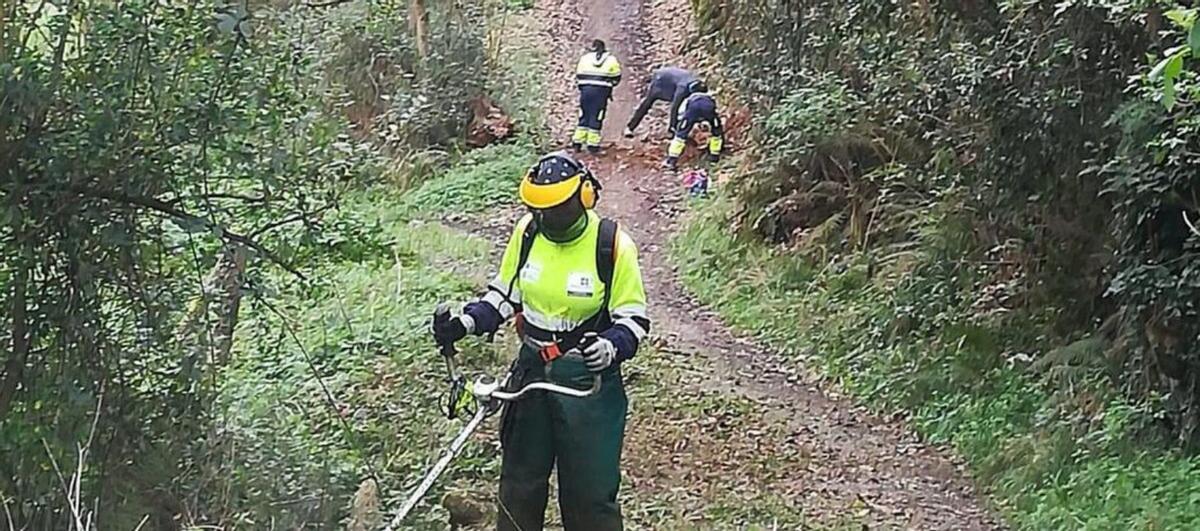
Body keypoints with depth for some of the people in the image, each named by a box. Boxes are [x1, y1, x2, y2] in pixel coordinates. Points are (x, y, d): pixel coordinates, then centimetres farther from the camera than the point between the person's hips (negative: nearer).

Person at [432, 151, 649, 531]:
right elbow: (504, 293, 9)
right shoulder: (528, 231, -5)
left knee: (590, 486, 3)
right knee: (520, 478, 16)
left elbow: (634, 318, -10)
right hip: (532, 371, 4)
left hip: (589, 379, -4)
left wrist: (612, 347, -31)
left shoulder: (611, 244, -17)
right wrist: (465, 324, -8)